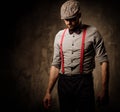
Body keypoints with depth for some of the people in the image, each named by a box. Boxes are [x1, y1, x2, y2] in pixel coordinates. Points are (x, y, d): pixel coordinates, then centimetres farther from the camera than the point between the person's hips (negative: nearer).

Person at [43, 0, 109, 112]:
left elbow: (103, 61, -5)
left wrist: (104, 90, -11)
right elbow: (55, 65, 10)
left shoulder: (92, 33, -3)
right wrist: (48, 92, 6)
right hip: (63, 83, 4)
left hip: (84, 82, -3)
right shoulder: (59, 36, 9)